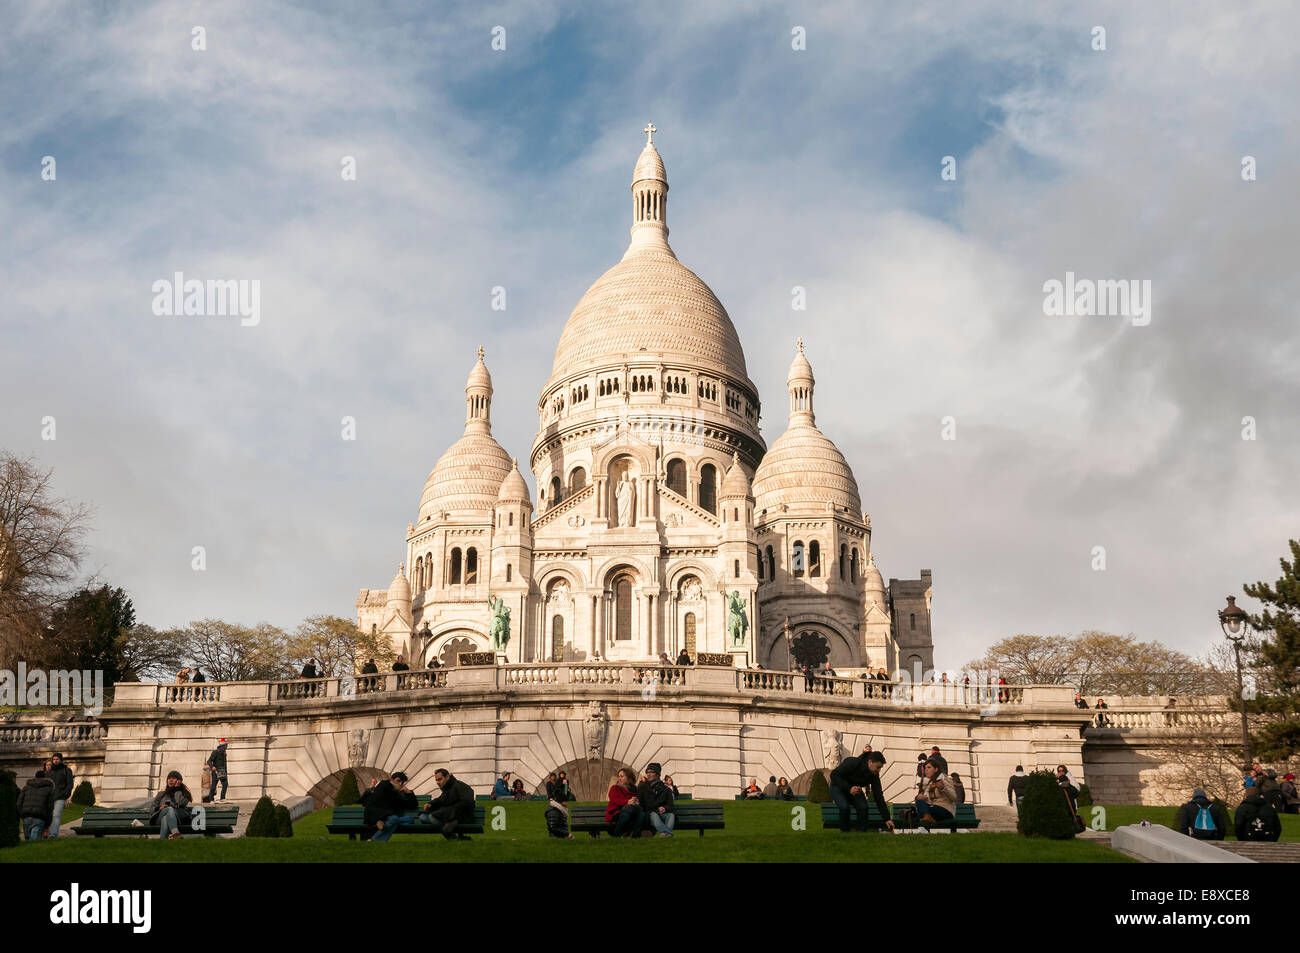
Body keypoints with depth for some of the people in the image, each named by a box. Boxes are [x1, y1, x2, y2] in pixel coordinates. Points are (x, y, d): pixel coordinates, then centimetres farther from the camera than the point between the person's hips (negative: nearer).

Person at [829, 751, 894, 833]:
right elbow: (834, 775, -27)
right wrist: (849, 788, -39)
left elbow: (879, 797, -14)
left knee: (863, 807, -24)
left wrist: (887, 819, -19)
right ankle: (845, 833, -9)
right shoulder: (852, 763, -33)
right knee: (844, 807, -32)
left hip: (855, 789, 5)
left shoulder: (874, 775, -16)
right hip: (838, 787, -4)